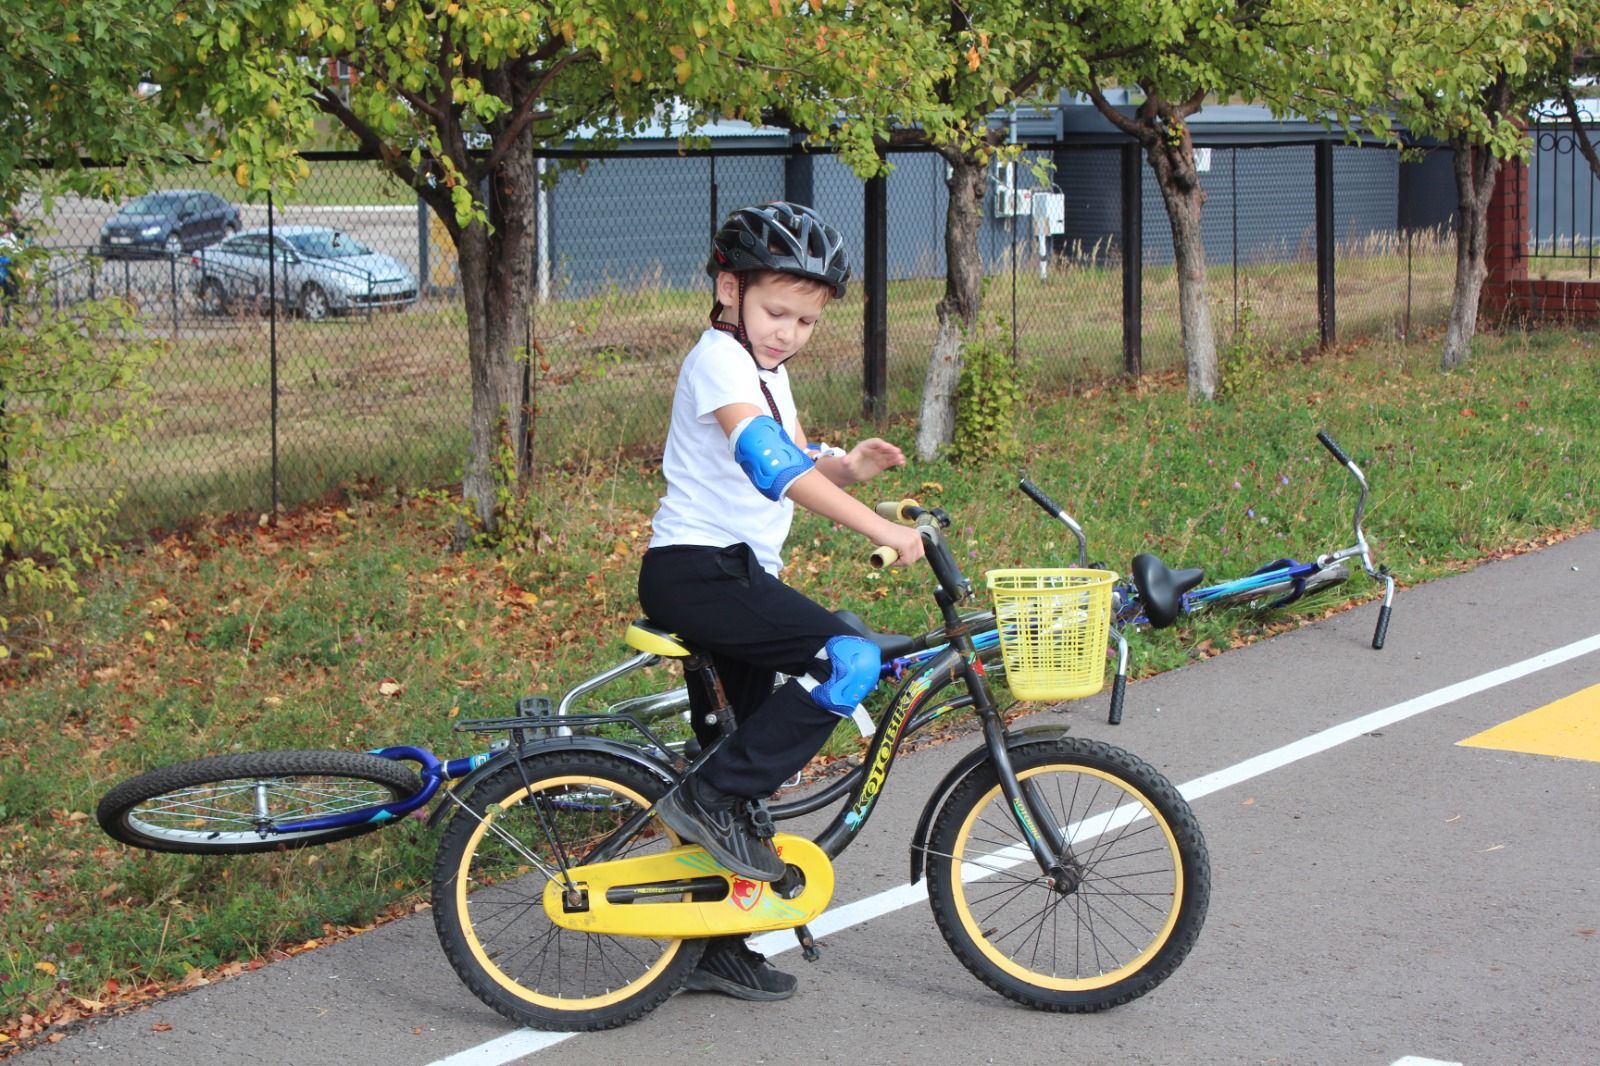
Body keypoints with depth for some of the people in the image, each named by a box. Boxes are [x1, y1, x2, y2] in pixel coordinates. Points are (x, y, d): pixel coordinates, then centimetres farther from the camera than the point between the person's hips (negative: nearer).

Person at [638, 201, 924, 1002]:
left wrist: (846, 464, -5)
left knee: (746, 748, 11)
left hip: (735, 575, 10)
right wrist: (879, 530, -35)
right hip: (694, 568, -10)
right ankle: (712, 798, -16)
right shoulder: (720, 362, -15)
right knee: (849, 661, -23)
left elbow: (800, 459, 19)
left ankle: (716, 946, 19)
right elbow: (772, 465, -28)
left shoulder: (766, 373, 17)